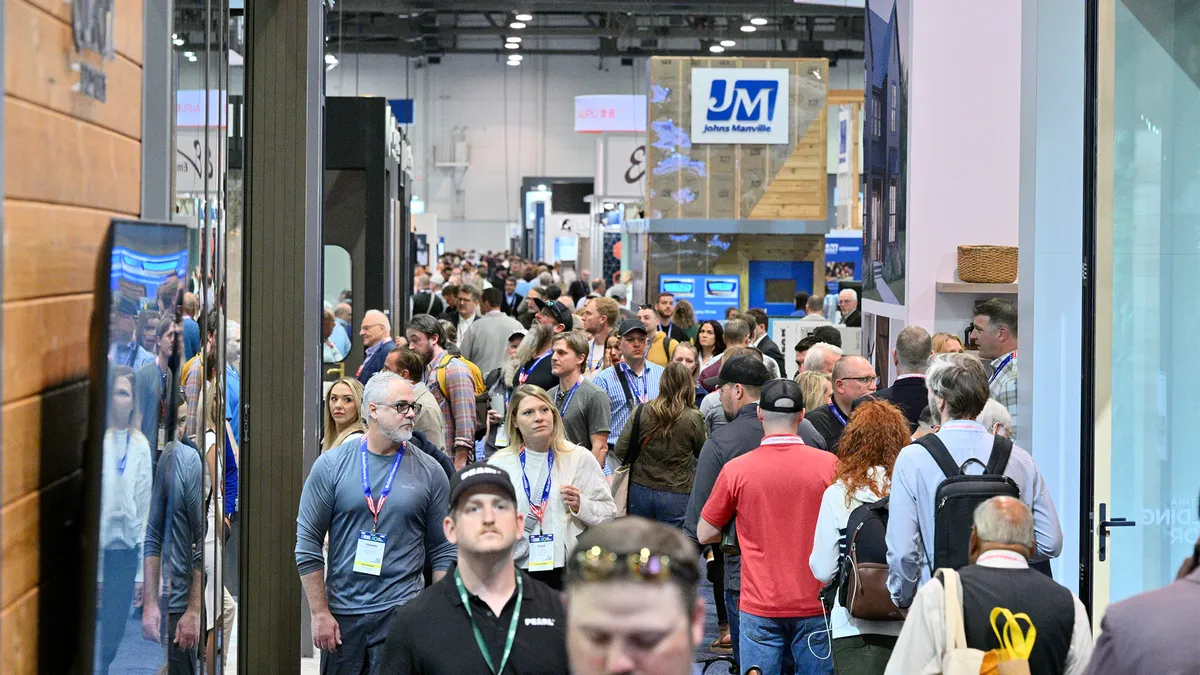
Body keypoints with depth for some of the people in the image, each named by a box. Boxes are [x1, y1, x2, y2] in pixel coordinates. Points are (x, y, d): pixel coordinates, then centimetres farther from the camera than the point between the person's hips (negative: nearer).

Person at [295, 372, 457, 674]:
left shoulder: (430, 472, 1)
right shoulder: (331, 465, -1)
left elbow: (443, 551, 6)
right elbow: (307, 544, 0)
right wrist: (320, 613, -3)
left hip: (400, 611, -1)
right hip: (341, 612, 1)